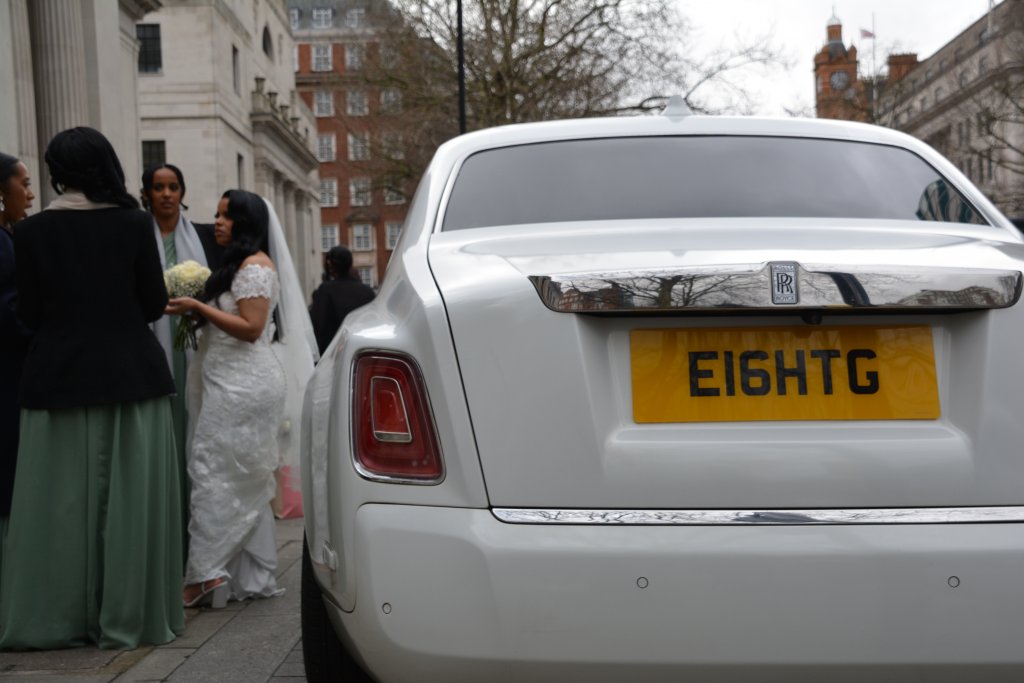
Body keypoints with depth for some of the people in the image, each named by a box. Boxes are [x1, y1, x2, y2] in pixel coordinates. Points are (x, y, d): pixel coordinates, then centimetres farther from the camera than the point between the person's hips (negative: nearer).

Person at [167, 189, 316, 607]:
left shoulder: (255, 266, -11)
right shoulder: (239, 264, 19)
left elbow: (250, 327, -18)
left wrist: (199, 307, -14)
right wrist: (197, 311, 11)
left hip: (242, 386, -10)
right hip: (232, 384, 10)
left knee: (216, 472, -10)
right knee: (245, 483, 10)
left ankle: (208, 572, -7)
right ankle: (251, 577, 14)